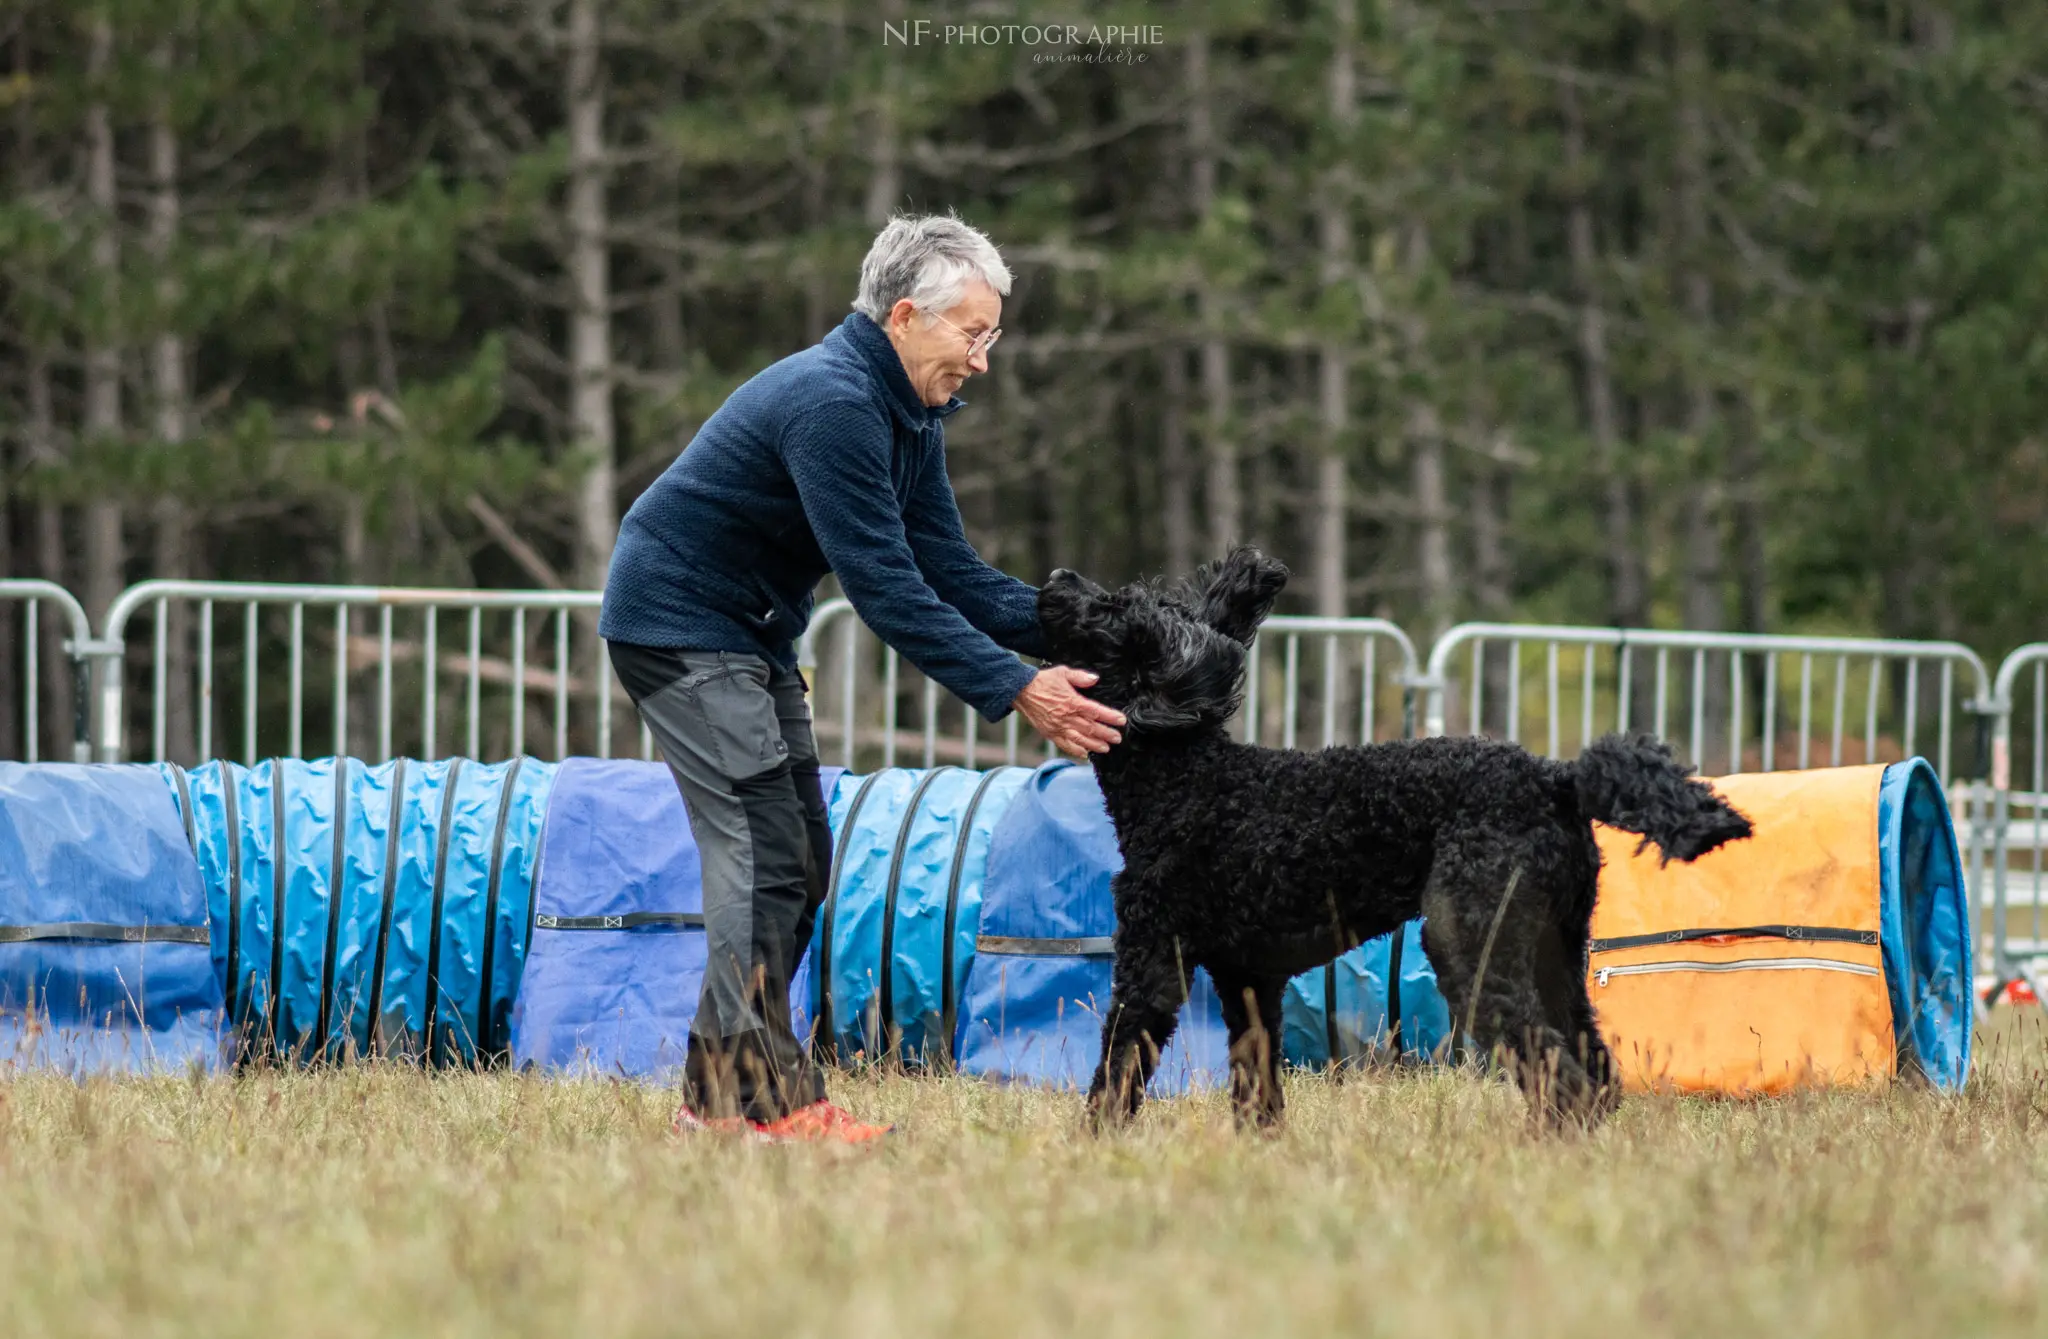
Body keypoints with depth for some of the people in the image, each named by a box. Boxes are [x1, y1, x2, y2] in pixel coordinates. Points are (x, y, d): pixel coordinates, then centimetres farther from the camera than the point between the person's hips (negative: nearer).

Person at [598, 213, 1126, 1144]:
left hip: (750, 635, 10)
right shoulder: (832, 404, -26)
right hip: (677, 623, -10)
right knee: (763, 844, -16)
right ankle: (760, 1095, -17)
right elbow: (885, 589, -29)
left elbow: (947, 568, 6)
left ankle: (718, 1088, 12)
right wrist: (1014, 691, -30)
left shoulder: (910, 412, 6)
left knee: (796, 857, 8)